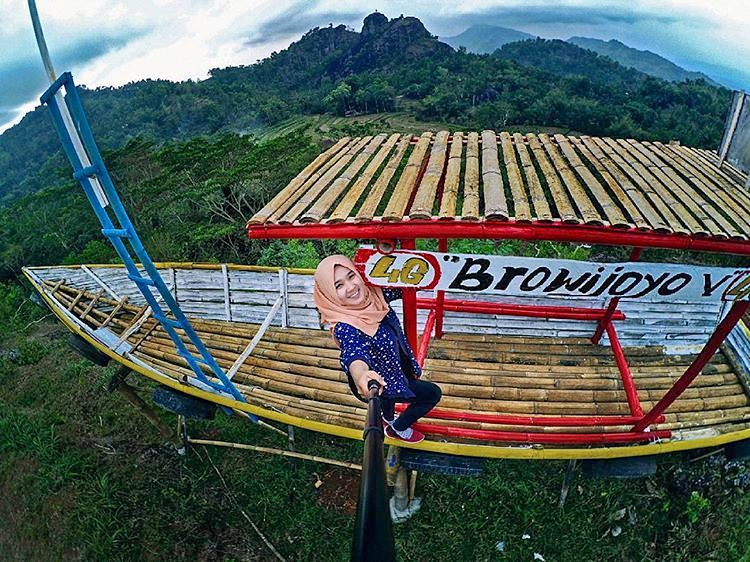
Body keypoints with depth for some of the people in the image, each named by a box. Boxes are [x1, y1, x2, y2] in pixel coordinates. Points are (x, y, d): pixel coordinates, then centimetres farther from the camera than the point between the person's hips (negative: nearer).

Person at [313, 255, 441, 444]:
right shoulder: (344, 327, -39)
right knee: (433, 393, 8)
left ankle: (388, 418, 71)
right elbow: (354, 353, -59)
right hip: (382, 384, -6)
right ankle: (397, 429, 33)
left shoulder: (371, 293, -21)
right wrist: (360, 376, -79)